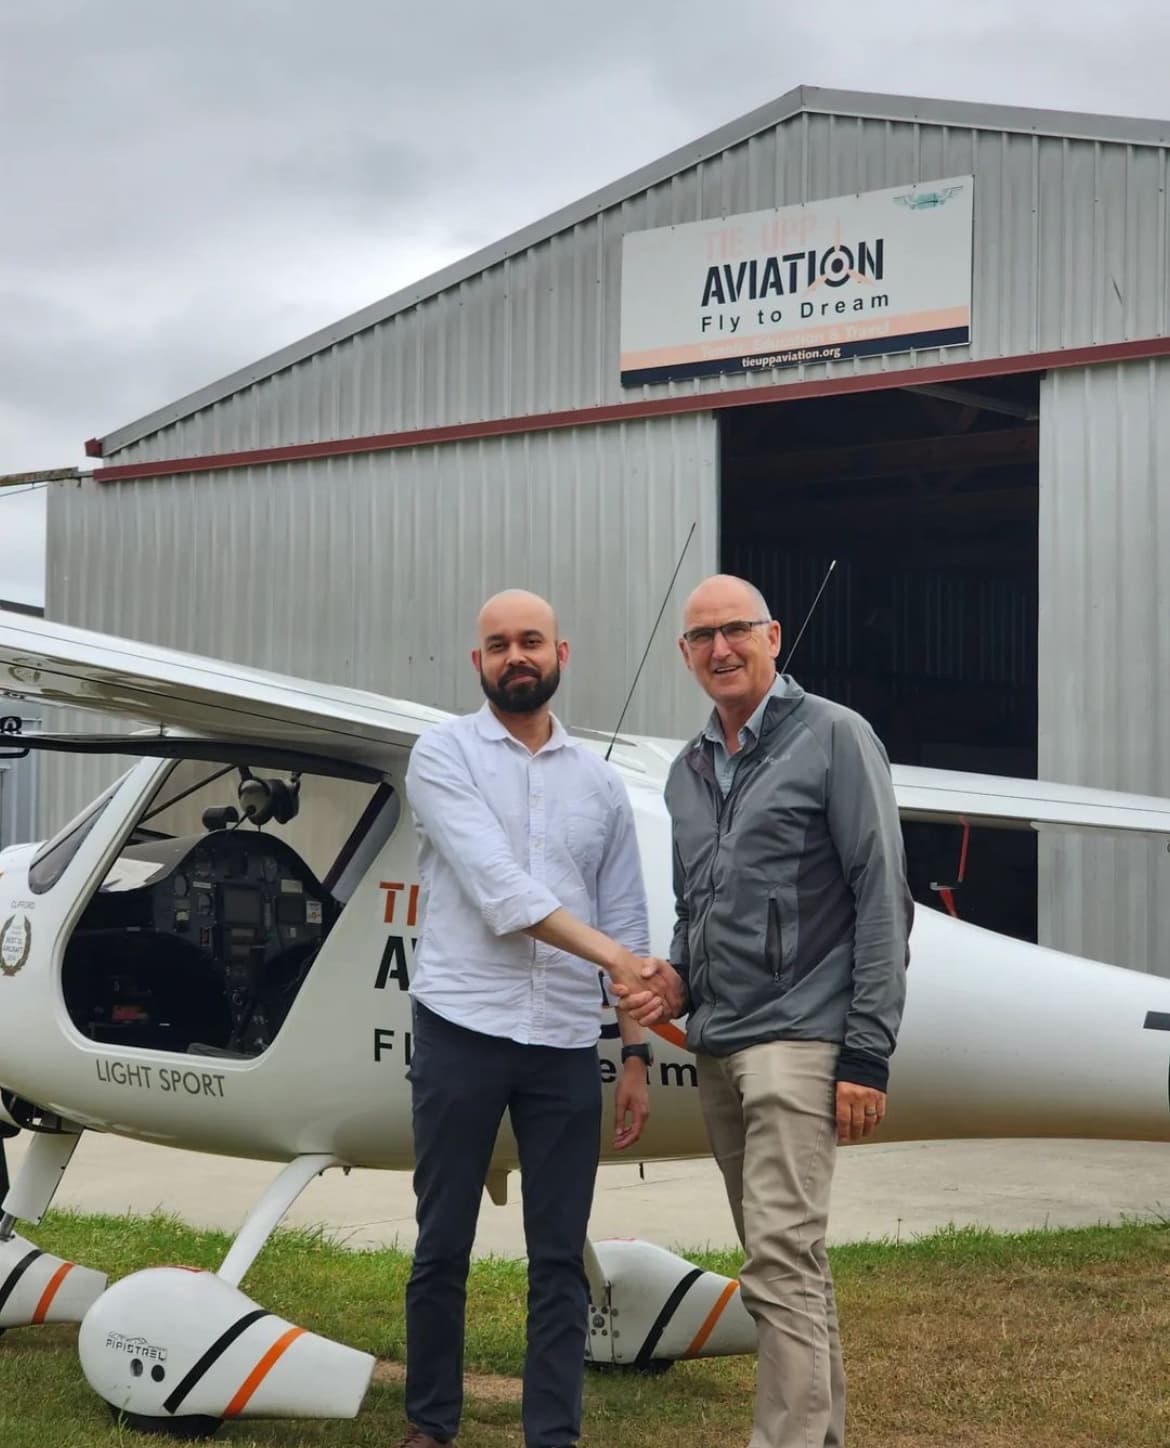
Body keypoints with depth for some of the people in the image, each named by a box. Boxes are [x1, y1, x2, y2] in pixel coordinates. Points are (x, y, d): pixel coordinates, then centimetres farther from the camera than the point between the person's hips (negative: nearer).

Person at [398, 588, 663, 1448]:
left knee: (561, 1257, 3)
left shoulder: (601, 783, 12)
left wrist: (638, 1054, 7)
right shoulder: (444, 755, 0)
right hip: (462, 1031, -3)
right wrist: (612, 955, -20)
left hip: (567, 1046, 3)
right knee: (443, 1246, 5)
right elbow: (497, 886, -14)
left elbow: (627, 925, 13)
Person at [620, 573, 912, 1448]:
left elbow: (882, 899, -9)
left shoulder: (834, 738, -4)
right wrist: (677, 982, 3)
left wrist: (868, 1053, -14)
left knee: (781, 1260, -14)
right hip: (716, 1047, 7)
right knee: (789, 1258, 12)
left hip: (797, 1042, -7)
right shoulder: (688, 773, 16)